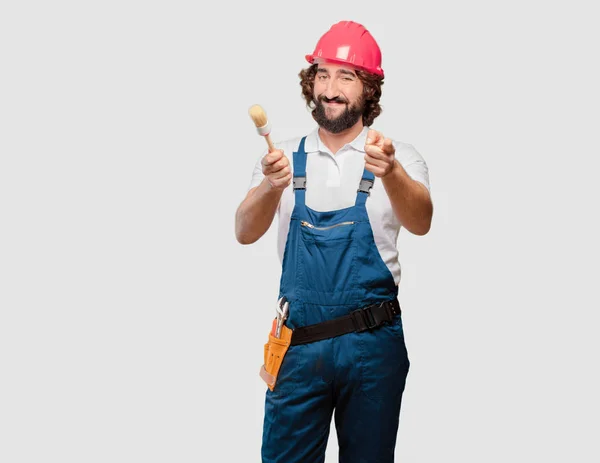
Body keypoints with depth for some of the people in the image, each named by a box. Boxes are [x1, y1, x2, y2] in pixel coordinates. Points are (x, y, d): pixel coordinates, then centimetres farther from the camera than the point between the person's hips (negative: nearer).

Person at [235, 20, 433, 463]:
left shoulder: (398, 158, 0)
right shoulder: (286, 157, 6)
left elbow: (420, 222, -19)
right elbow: (245, 233, -7)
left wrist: (391, 172, -40)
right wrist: (272, 185, -29)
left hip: (372, 346, -1)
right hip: (299, 343, 1)